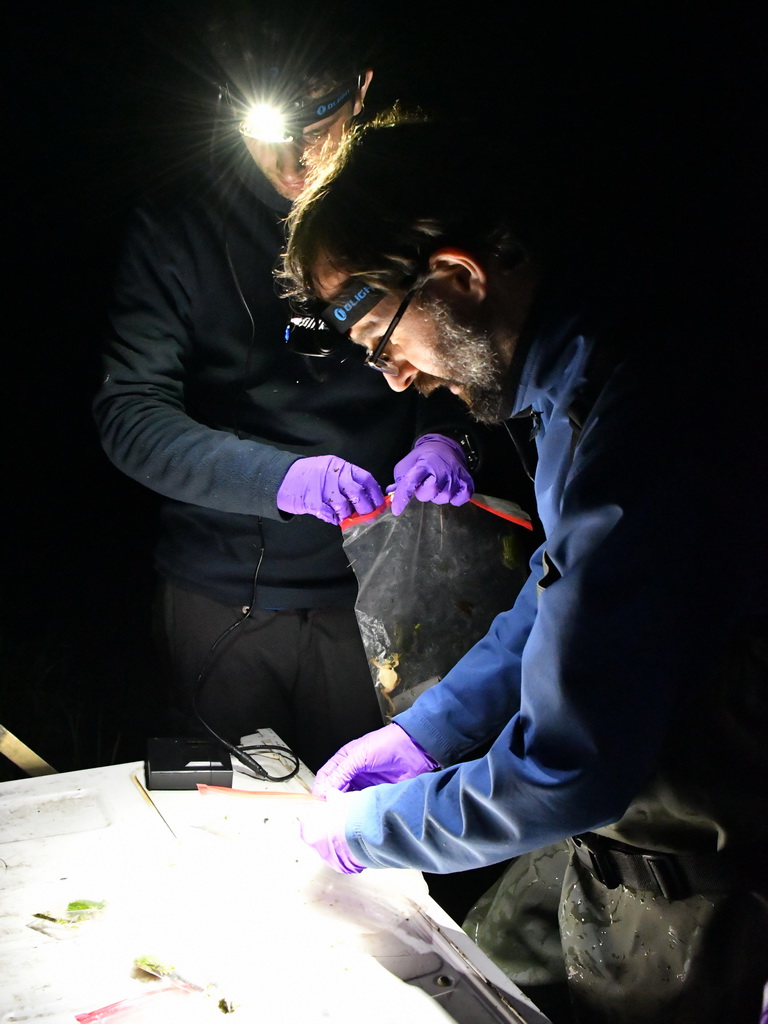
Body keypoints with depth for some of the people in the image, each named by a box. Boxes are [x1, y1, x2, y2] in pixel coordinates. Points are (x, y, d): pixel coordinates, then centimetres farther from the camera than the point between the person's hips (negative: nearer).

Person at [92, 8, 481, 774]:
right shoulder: (177, 224, -5)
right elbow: (128, 415, -12)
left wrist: (443, 437, -12)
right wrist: (278, 476, -26)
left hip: (369, 592, 1)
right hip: (222, 592, -1)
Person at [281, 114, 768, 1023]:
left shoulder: (640, 419, -34)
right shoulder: (579, 360, -2)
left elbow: (568, 770, -28)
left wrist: (370, 828, -11)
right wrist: (426, 731, 8)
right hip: (615, 803, 8)